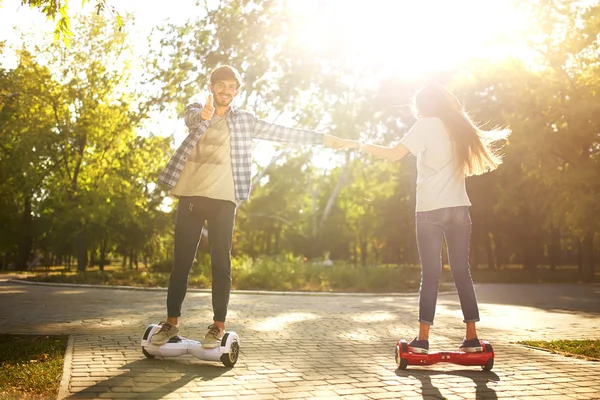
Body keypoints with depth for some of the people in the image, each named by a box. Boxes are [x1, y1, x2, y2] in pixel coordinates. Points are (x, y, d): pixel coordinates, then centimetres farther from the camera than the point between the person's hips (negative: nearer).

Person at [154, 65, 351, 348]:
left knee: (221, 263, 0)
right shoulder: (196, 111, 10)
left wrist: (321, 138, 9)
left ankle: (219, 325, 7)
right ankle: (171, 321, 14)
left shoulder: (244, 120, 11)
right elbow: (193, 118, -14)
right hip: (190, 195, 1)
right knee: (181, 261, 4)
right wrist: (205, 114, -39)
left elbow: (282, 133, 11)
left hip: (223, 199, 0)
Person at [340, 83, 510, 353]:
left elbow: (394, 154, -9)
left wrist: (360, 145, -2)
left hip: (430, 210, -4)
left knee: (430, 274, -3)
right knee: (462, 272, 6)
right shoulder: (459, 127, 16)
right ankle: (471, 338, 4)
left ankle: (423, 339, -4)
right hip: (459, 209, 4)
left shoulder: (427, 125, -1)